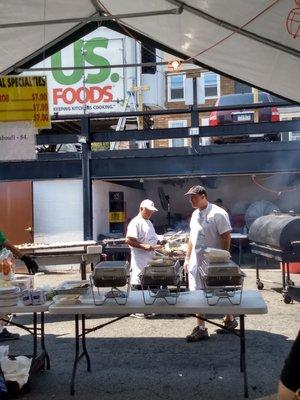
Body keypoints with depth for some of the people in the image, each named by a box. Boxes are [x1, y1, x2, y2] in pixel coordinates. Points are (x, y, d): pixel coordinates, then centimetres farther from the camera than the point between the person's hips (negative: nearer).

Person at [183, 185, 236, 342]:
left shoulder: (218, 213, -13)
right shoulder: (195, 214, 11)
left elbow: (226, 237, -15)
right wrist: (187, 258, 15)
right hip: (196, 262, 7)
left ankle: (229, 320, 31)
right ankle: (201, 329, 15)